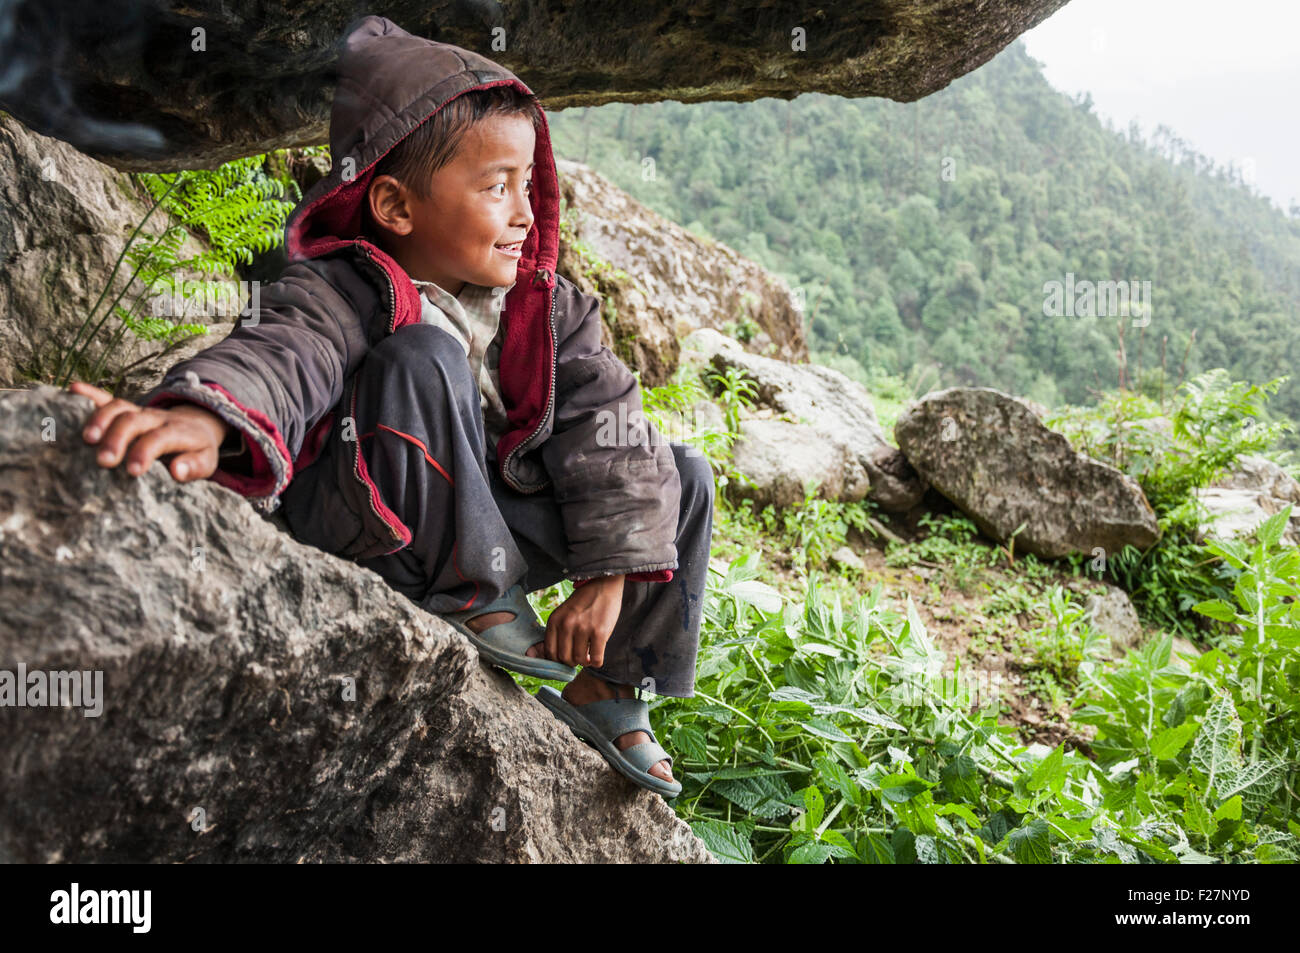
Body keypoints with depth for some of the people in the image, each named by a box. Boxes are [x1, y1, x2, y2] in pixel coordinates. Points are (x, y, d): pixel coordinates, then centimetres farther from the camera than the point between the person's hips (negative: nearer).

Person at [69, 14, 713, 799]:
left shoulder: (545, 305, -4)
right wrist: (204, 415, -65)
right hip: (365, 543, -6)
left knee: (681, 478, -4)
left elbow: (604, 427, -8)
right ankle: (478, 601, -19)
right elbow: (277, 356, -41)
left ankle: (609, 695, 4)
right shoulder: (343, 293, -20)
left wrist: (609, 575, -15)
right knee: (423, 358, -33)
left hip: (493, 521, 6)